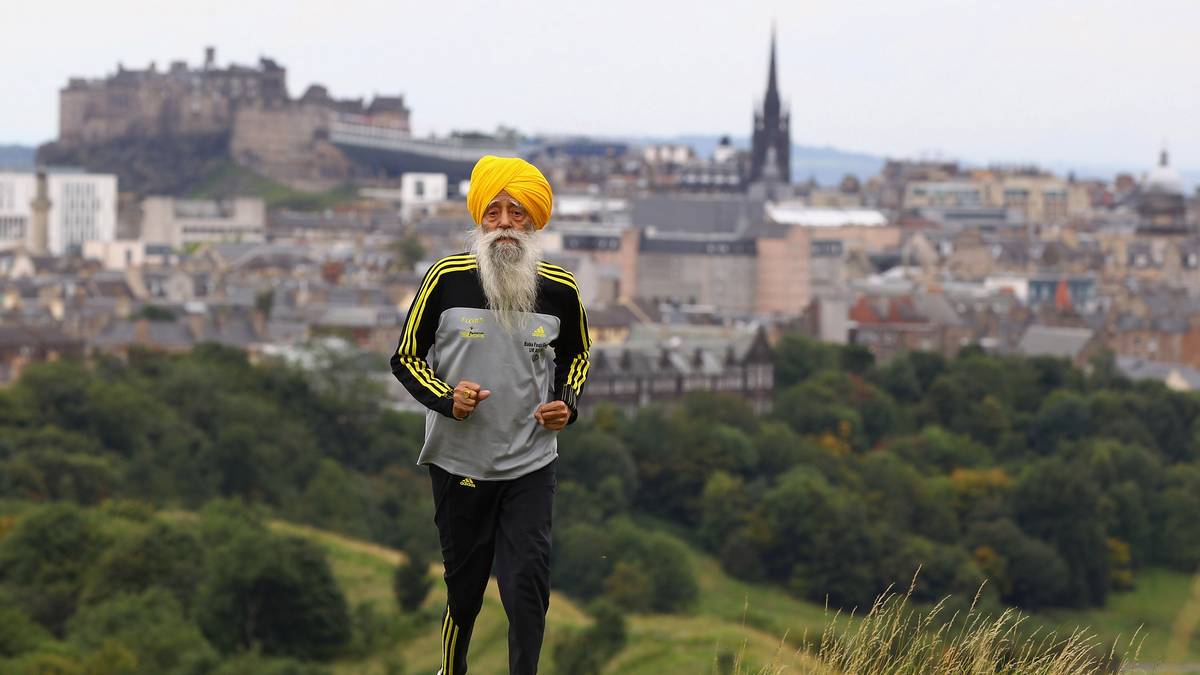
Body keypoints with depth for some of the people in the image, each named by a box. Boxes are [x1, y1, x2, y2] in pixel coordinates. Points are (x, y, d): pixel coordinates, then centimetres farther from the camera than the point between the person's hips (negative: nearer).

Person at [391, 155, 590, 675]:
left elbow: (576, 354, 16)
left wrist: (568, 404, -3)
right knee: (464, 586, 11)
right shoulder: (447, 279, -9)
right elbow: (405, 358, 0)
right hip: (458, 463, -1)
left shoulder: (560, 290, -3)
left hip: (530, 465, 1)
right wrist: (446, 398, -17)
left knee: (528, 588, -7)